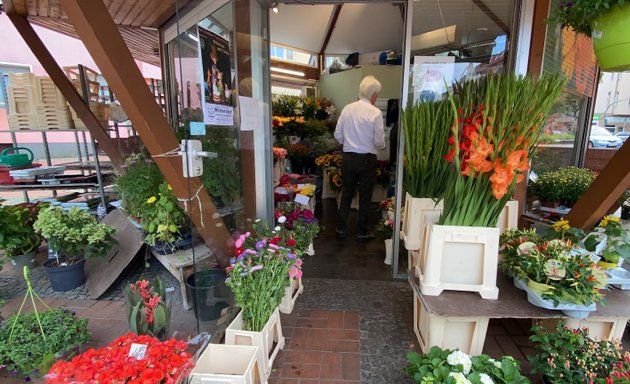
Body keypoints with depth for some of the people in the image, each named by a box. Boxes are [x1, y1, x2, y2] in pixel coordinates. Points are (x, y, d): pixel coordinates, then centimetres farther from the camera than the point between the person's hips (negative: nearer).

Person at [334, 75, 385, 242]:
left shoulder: (347, 108, 0)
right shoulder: (375, 113, -12)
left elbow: (338, 134, 4)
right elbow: (379, 141, -10)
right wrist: (381, 146, 12)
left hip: (348, 158, 4)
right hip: (367, 159, -4)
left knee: (346, 193, 16)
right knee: (365, 196, 9)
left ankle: (341, 229, 23)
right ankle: (362, 232, 20)